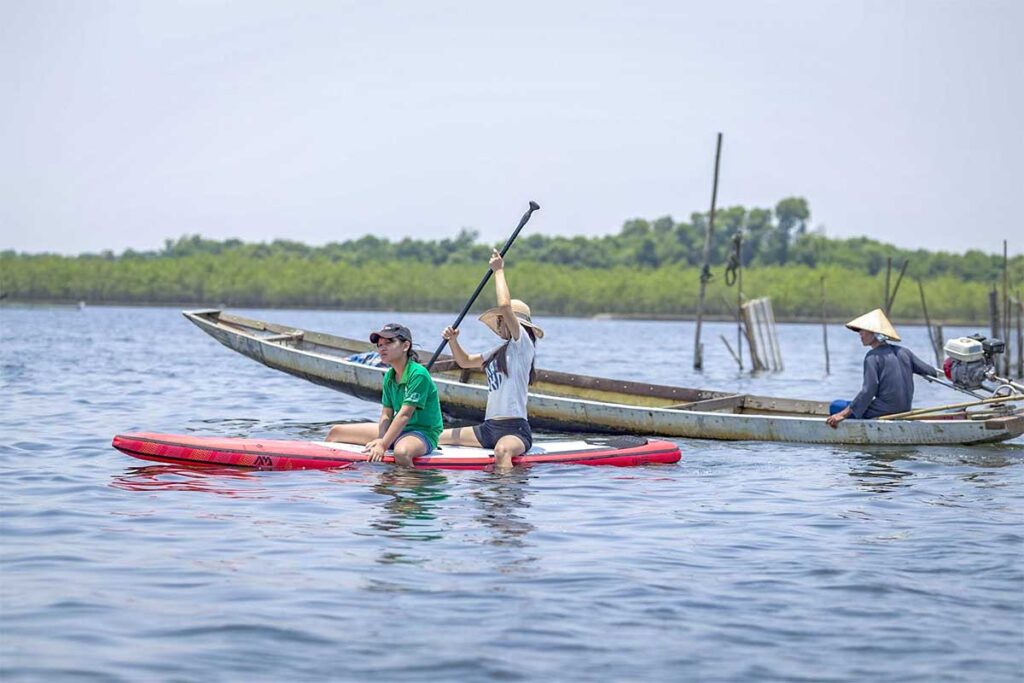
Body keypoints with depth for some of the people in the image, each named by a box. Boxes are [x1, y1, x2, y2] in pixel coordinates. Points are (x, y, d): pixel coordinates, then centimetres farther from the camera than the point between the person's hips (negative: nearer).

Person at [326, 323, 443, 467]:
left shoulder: (418, 374, -19)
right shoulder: (389, 376, 6)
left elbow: (405, 414, -25)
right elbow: (386, 415, 3)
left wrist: (383, 445, -28)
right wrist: (380, 439, -17)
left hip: (423, 433, -9)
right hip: (396, 429, 9)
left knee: (401, 452, -45)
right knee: (335, 432, 10)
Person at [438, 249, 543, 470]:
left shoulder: (523, 345, -5)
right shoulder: (499, 351, 22)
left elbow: (505, 305, -18)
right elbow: (465, 361, 30)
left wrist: (498, 271, -8)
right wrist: (453, 341, 10)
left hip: (515, 429, -10)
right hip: (489, 427, 10)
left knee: (502, 450, -44)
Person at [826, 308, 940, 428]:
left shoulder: (873, 356, -13)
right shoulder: (903, 352, 7)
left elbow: (868, 391, -19)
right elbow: (927, 370, 13)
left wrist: (844, 414, -19)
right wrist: (935, 373, 39)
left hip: (883, 413, -8)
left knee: (835, 407, 1)